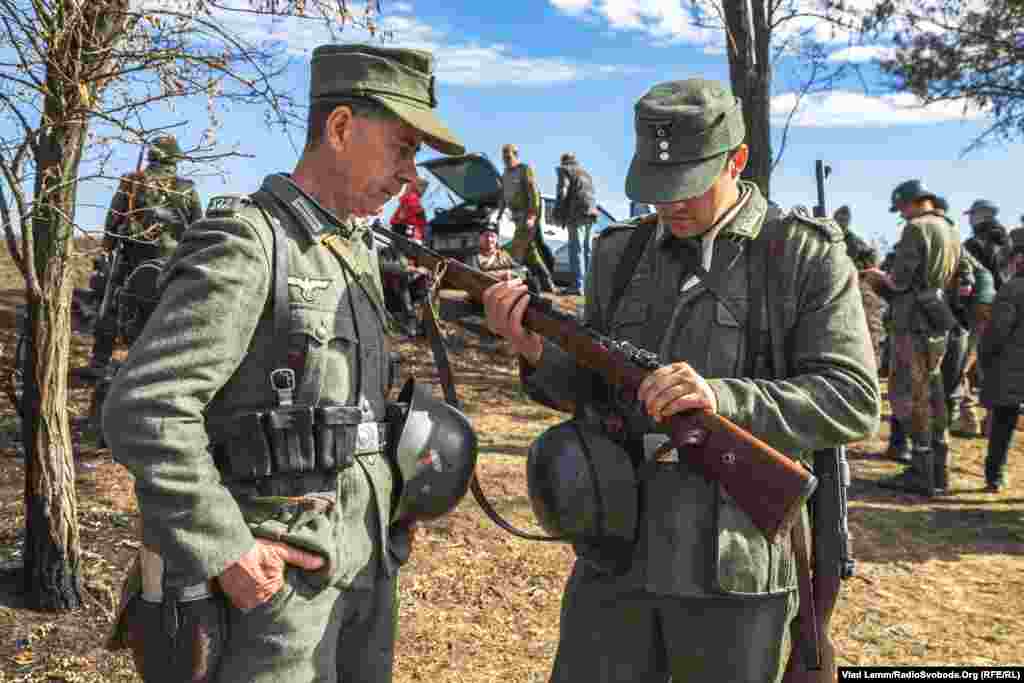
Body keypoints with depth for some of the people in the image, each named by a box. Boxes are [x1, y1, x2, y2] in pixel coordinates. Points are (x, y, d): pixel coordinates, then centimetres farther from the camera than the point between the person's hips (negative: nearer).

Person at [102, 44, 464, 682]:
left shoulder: (359, 250, 10)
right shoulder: (245, 241, -16)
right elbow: (144, 412, -21)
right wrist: (226, 552, -19)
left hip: (368, 567, 8)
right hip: (275, 575, -8)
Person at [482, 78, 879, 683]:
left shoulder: (808, 257, -5)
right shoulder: (619, 254, 6)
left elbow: (854, 401, -10)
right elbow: (594, 389, 10)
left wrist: (723, 399, -25)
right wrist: (537, 350, -11)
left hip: (736, 568, -3)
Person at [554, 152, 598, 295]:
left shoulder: (565, 171, 4)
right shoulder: (585, 173, 28)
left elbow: (562, 192, -7)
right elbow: (591, 193, 22)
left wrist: (558, 214, -3)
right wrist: (592, 210, 18)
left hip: (577, 213, -7)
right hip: (590, 212, 7)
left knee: (576, 249, -10)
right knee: (586, 249, 11)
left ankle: (578, 285, -15)